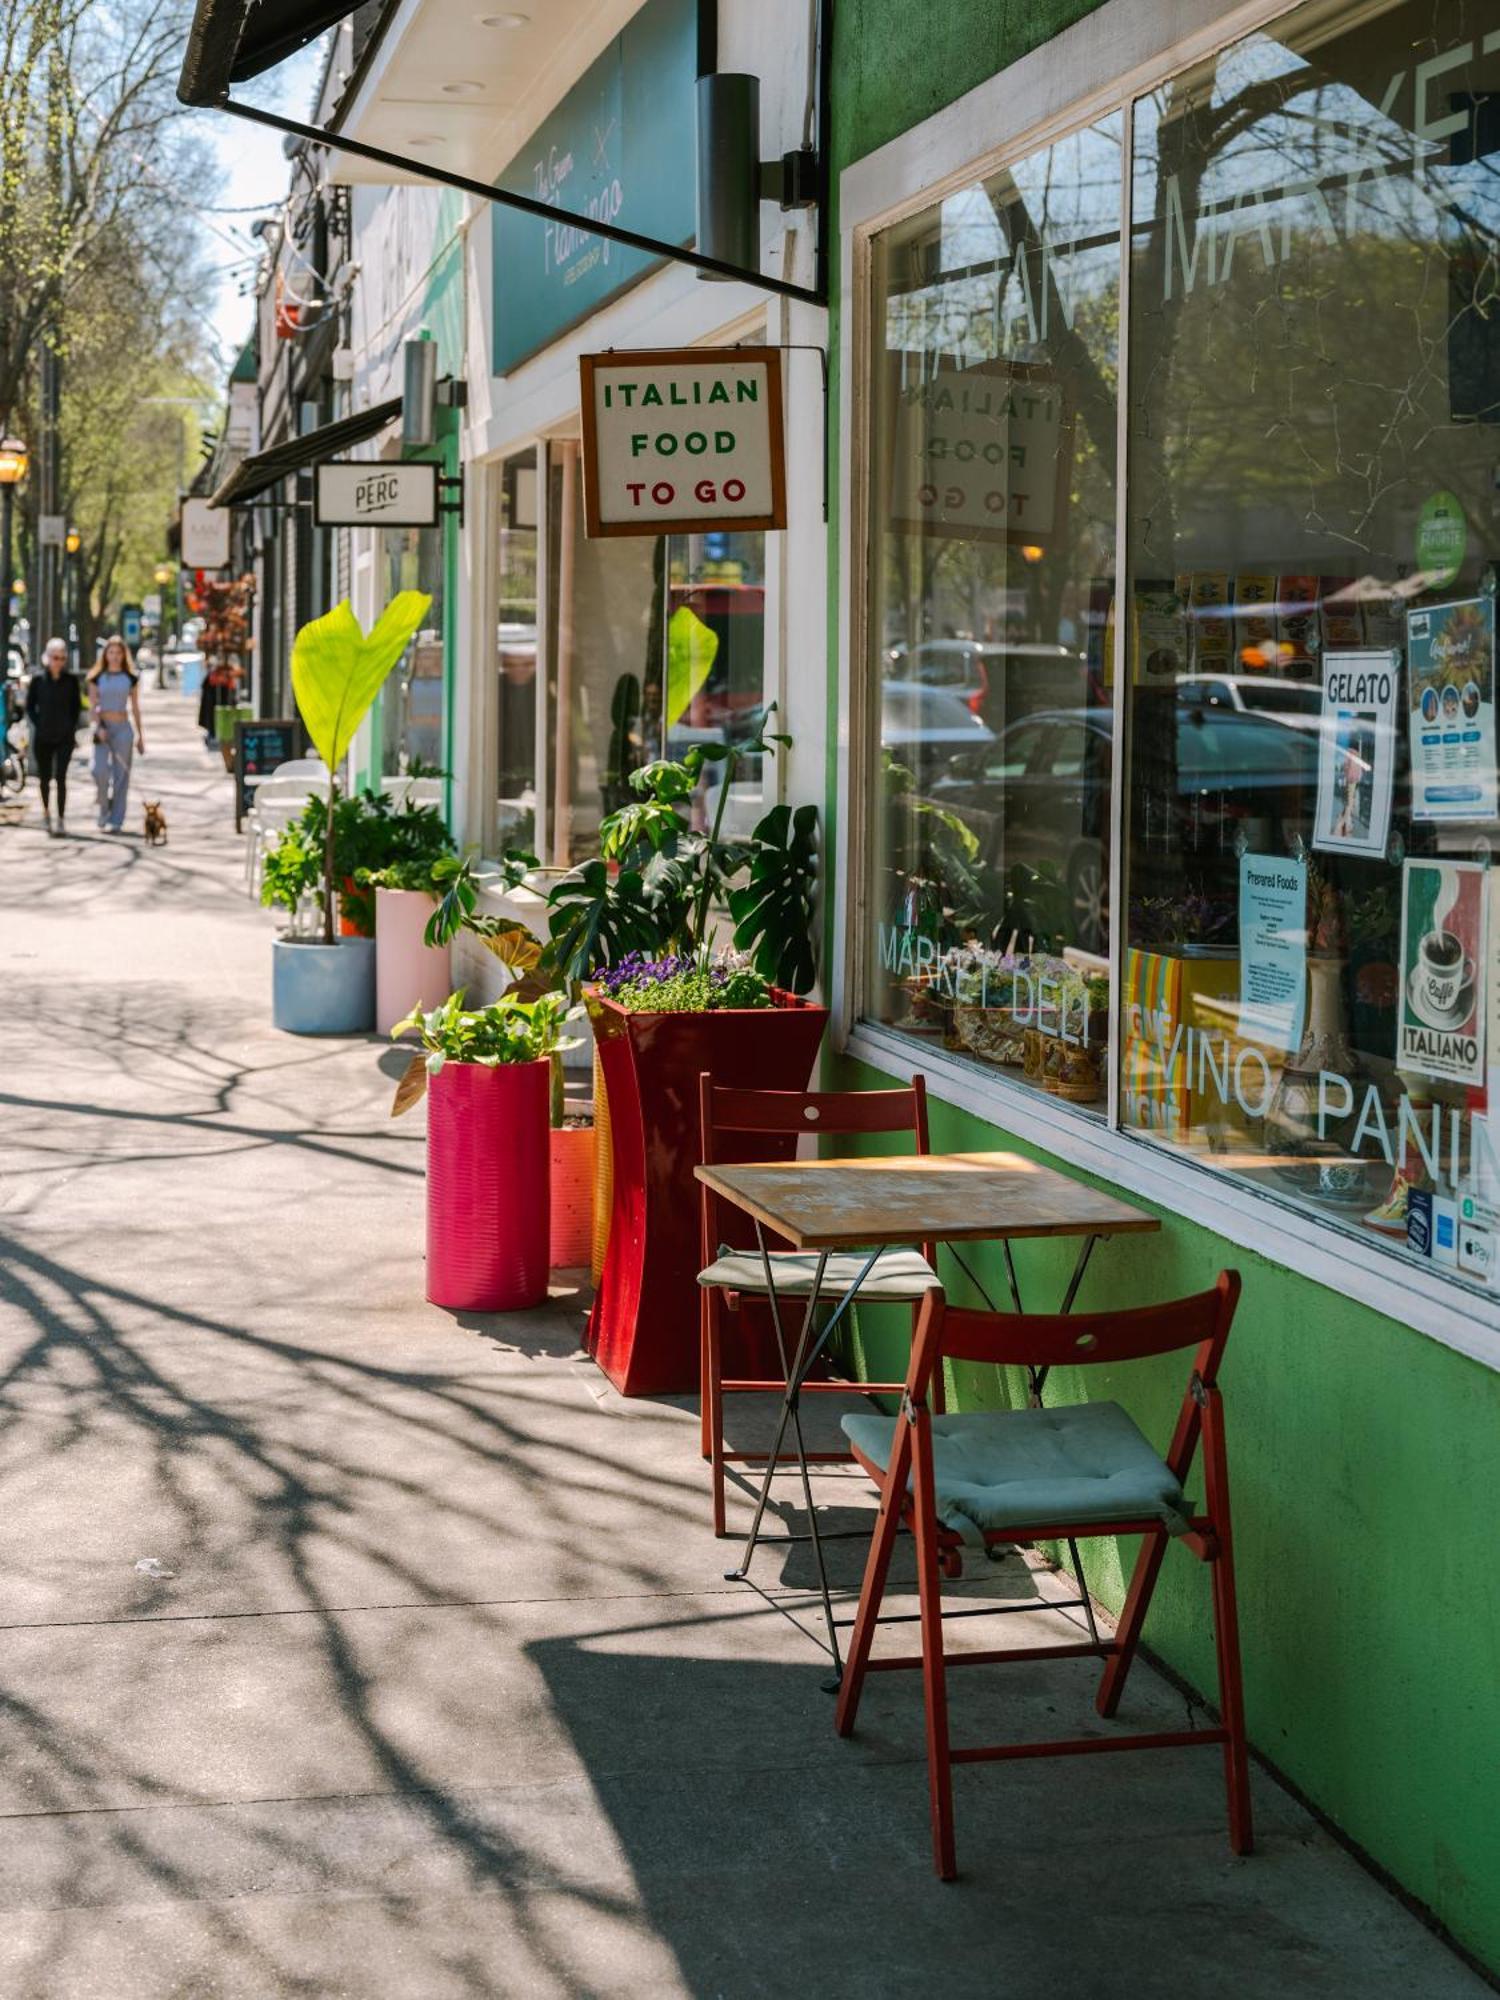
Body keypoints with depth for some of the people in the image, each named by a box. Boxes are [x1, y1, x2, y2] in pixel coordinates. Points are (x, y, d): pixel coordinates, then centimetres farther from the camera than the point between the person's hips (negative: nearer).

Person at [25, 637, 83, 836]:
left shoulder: (71, 678, -1)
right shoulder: (38, 678, -2)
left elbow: (77, 706, 8)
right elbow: (29, 706, 5)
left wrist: (72, 728, 0)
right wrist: (38, 725, -4)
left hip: (65, 737, -1)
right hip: (43, 737, 1)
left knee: (61, 778, -10)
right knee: (45, 778, 10)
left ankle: (61, 820, -9)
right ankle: (47, 816, 28)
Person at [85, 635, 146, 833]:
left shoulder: (130, 678, 7)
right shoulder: (97, 677, 5)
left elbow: (135, 708, 10)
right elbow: (93, 705, -1)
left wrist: (140, 735, 9)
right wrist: (99, 726, -17)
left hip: (123, 728, 1)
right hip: (103, 726, 0)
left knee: (121, 774, -2)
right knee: (100, 771, -14)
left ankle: (115, 820, 1)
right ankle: (104, 807, 11)